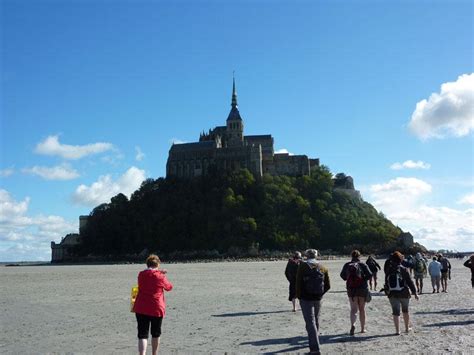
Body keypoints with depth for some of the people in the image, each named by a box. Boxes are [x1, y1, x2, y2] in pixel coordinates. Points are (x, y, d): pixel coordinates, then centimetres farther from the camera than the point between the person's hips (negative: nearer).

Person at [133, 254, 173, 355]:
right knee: (156, 334, 18)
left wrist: (159, 273, 23)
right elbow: (169, 287, 11)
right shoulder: (160, 277, -8)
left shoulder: (141, 275, 1)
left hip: (141, 309, 1)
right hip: (156, 309, -1)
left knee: (142, 335, -1)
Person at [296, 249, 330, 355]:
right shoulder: (323, 268, 4)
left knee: (310, 322, -4)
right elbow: (327, 286, 4)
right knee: (316, 320, 23)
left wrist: (299, 296, 0)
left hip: (306, 298, -4)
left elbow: (298, 282, -13)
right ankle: (315, 341, 40)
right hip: (318, 298, 4)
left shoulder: (303, 266, -8)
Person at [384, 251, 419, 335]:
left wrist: (390, 258, 16)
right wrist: (414, 292, 0)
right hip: (404, 293, 0)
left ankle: (397, 330, 0)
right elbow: (410, 282, -6)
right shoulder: (404, 269, -9)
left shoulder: (388, 270, -4)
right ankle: (407, 328, 30)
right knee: (405, 310, 19)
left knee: (396, 312, 3)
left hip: (393, 294, 0)